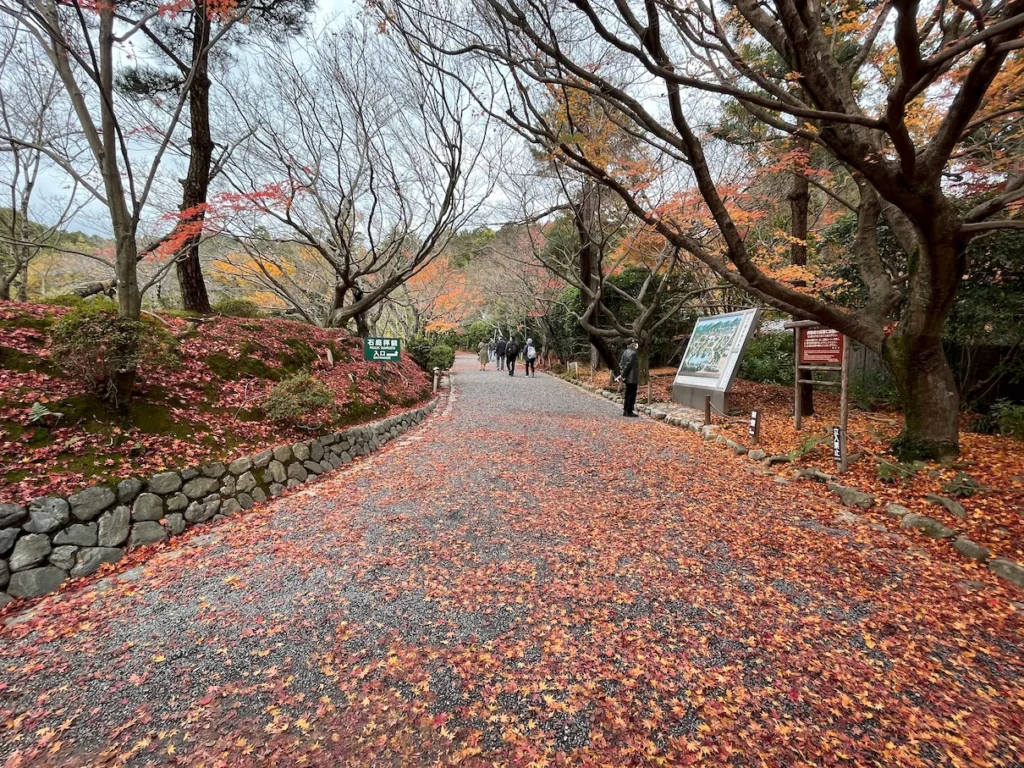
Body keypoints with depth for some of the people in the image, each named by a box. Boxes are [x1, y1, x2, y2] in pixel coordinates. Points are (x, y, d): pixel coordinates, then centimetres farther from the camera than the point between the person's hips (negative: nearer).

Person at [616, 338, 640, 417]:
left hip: (627, 378, 9)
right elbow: (628, 365, -20)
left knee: (628, 394, 15)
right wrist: (623, 375, -14)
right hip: (633, 378, -9)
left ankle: (625, 411, 20)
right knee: (632, 395, -3)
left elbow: (621, 364, 12)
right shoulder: (633, 353, -16)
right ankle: (629, 412, -1)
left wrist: (622, 375, 6)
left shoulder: (625, 352, 12)